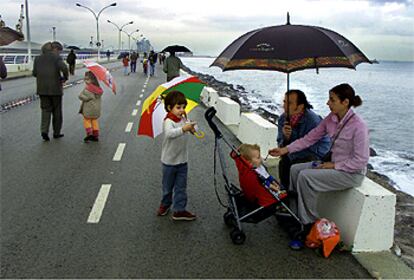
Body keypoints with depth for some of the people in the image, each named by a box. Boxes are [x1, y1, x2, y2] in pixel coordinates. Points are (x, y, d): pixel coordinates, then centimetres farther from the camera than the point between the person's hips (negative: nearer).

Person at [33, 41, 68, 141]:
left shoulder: (38, 58, 8)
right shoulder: (56, 58, -8)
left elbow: (35, 73, 7)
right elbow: (63, 68, -25)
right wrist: (65, 78, -8)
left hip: (42, 88, 4)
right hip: (55, 88, -4)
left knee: (46, 110, 11)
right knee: (57, 111, 11)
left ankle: (44, 130, -7)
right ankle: (56, 132, 19)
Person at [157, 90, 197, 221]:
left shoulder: (183, 119, 0)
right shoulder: (168, 121, -22)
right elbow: (169, 133, -41)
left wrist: (192, 128, -18)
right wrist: (183, 129, -57)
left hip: (182, 160, 5)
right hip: (169, 161, -5)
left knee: (181, 187, 8)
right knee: (168, 185, 15)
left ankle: (179, 210, 15)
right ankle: (165, 204, 38)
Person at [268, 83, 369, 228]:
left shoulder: (358, 125, -23)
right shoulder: (331, 118, 0)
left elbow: (360, 161, -22)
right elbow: (310, 138, 2)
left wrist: (334, 166, -19)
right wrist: (285, 149, -5)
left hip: (351, 172, -8)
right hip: (332, 163, 8)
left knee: (305, 177, -22)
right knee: (295, 169, -1)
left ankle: (309, 223, -5)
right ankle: (294, 214, 10)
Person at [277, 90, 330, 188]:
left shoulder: (312, 120, -23)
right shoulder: (283, 119, -3)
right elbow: (281, 145, -1)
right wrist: (286, 137, -24)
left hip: (316, 153, -6)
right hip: (294, 155, 6)